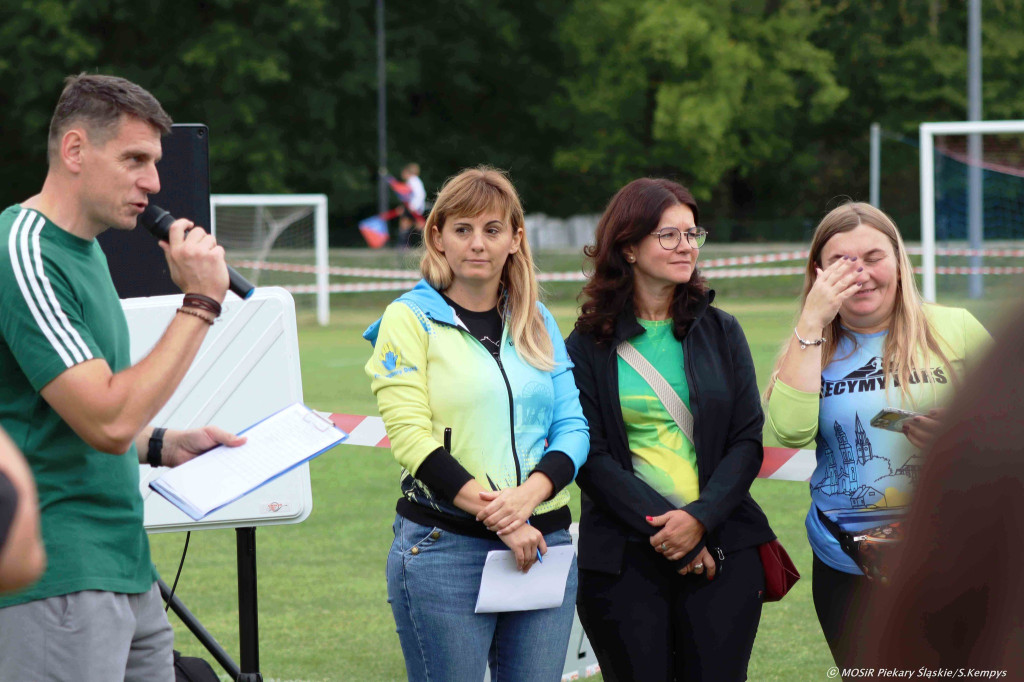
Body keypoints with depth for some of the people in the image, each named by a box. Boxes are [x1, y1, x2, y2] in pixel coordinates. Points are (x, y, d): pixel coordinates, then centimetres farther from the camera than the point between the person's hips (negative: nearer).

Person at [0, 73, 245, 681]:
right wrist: (200, 304, -17)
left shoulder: (88, 250, 15)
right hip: (58, 580, -10)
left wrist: (162, 447, 10)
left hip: (126, 574, 10)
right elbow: (108, 422, -22)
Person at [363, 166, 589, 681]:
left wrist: (530, 495, -12)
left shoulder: (538, 322, 15)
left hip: (543, 541, 4)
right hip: (445, 548, -4)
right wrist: (498, 518, -16)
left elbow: (571, 425, 8)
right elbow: (412, 439, -9)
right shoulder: (410, 319, 0)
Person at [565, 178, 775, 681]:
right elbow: (590, 456, -3)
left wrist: (701, 518, -10)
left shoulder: (720, 332, 10)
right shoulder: (588, 346, 3)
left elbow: (747, 441, 5)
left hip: (723, 547, 2)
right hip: (623, 558, -2)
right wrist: (661, 526, -13)